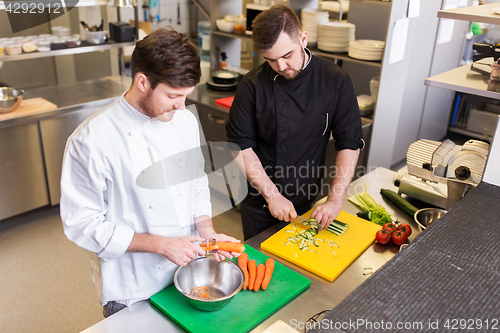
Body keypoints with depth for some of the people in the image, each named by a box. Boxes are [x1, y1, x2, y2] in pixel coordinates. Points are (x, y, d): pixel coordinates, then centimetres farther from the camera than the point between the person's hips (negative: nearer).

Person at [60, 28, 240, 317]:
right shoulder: (91, 141, -23)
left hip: (188, 269, 5)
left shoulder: (186, 120, -5)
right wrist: (162, 245, -21)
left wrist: (207, 233, -8)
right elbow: (83, 224, -19)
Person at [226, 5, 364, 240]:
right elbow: (241, 145, -11)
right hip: (259, 203, -1)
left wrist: (335, 201, -15)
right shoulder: (253, 85, -13)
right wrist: (272, 195, -15)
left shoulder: (336, 81, -10)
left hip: (309, 203, 1)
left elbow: (350, 143, -8)